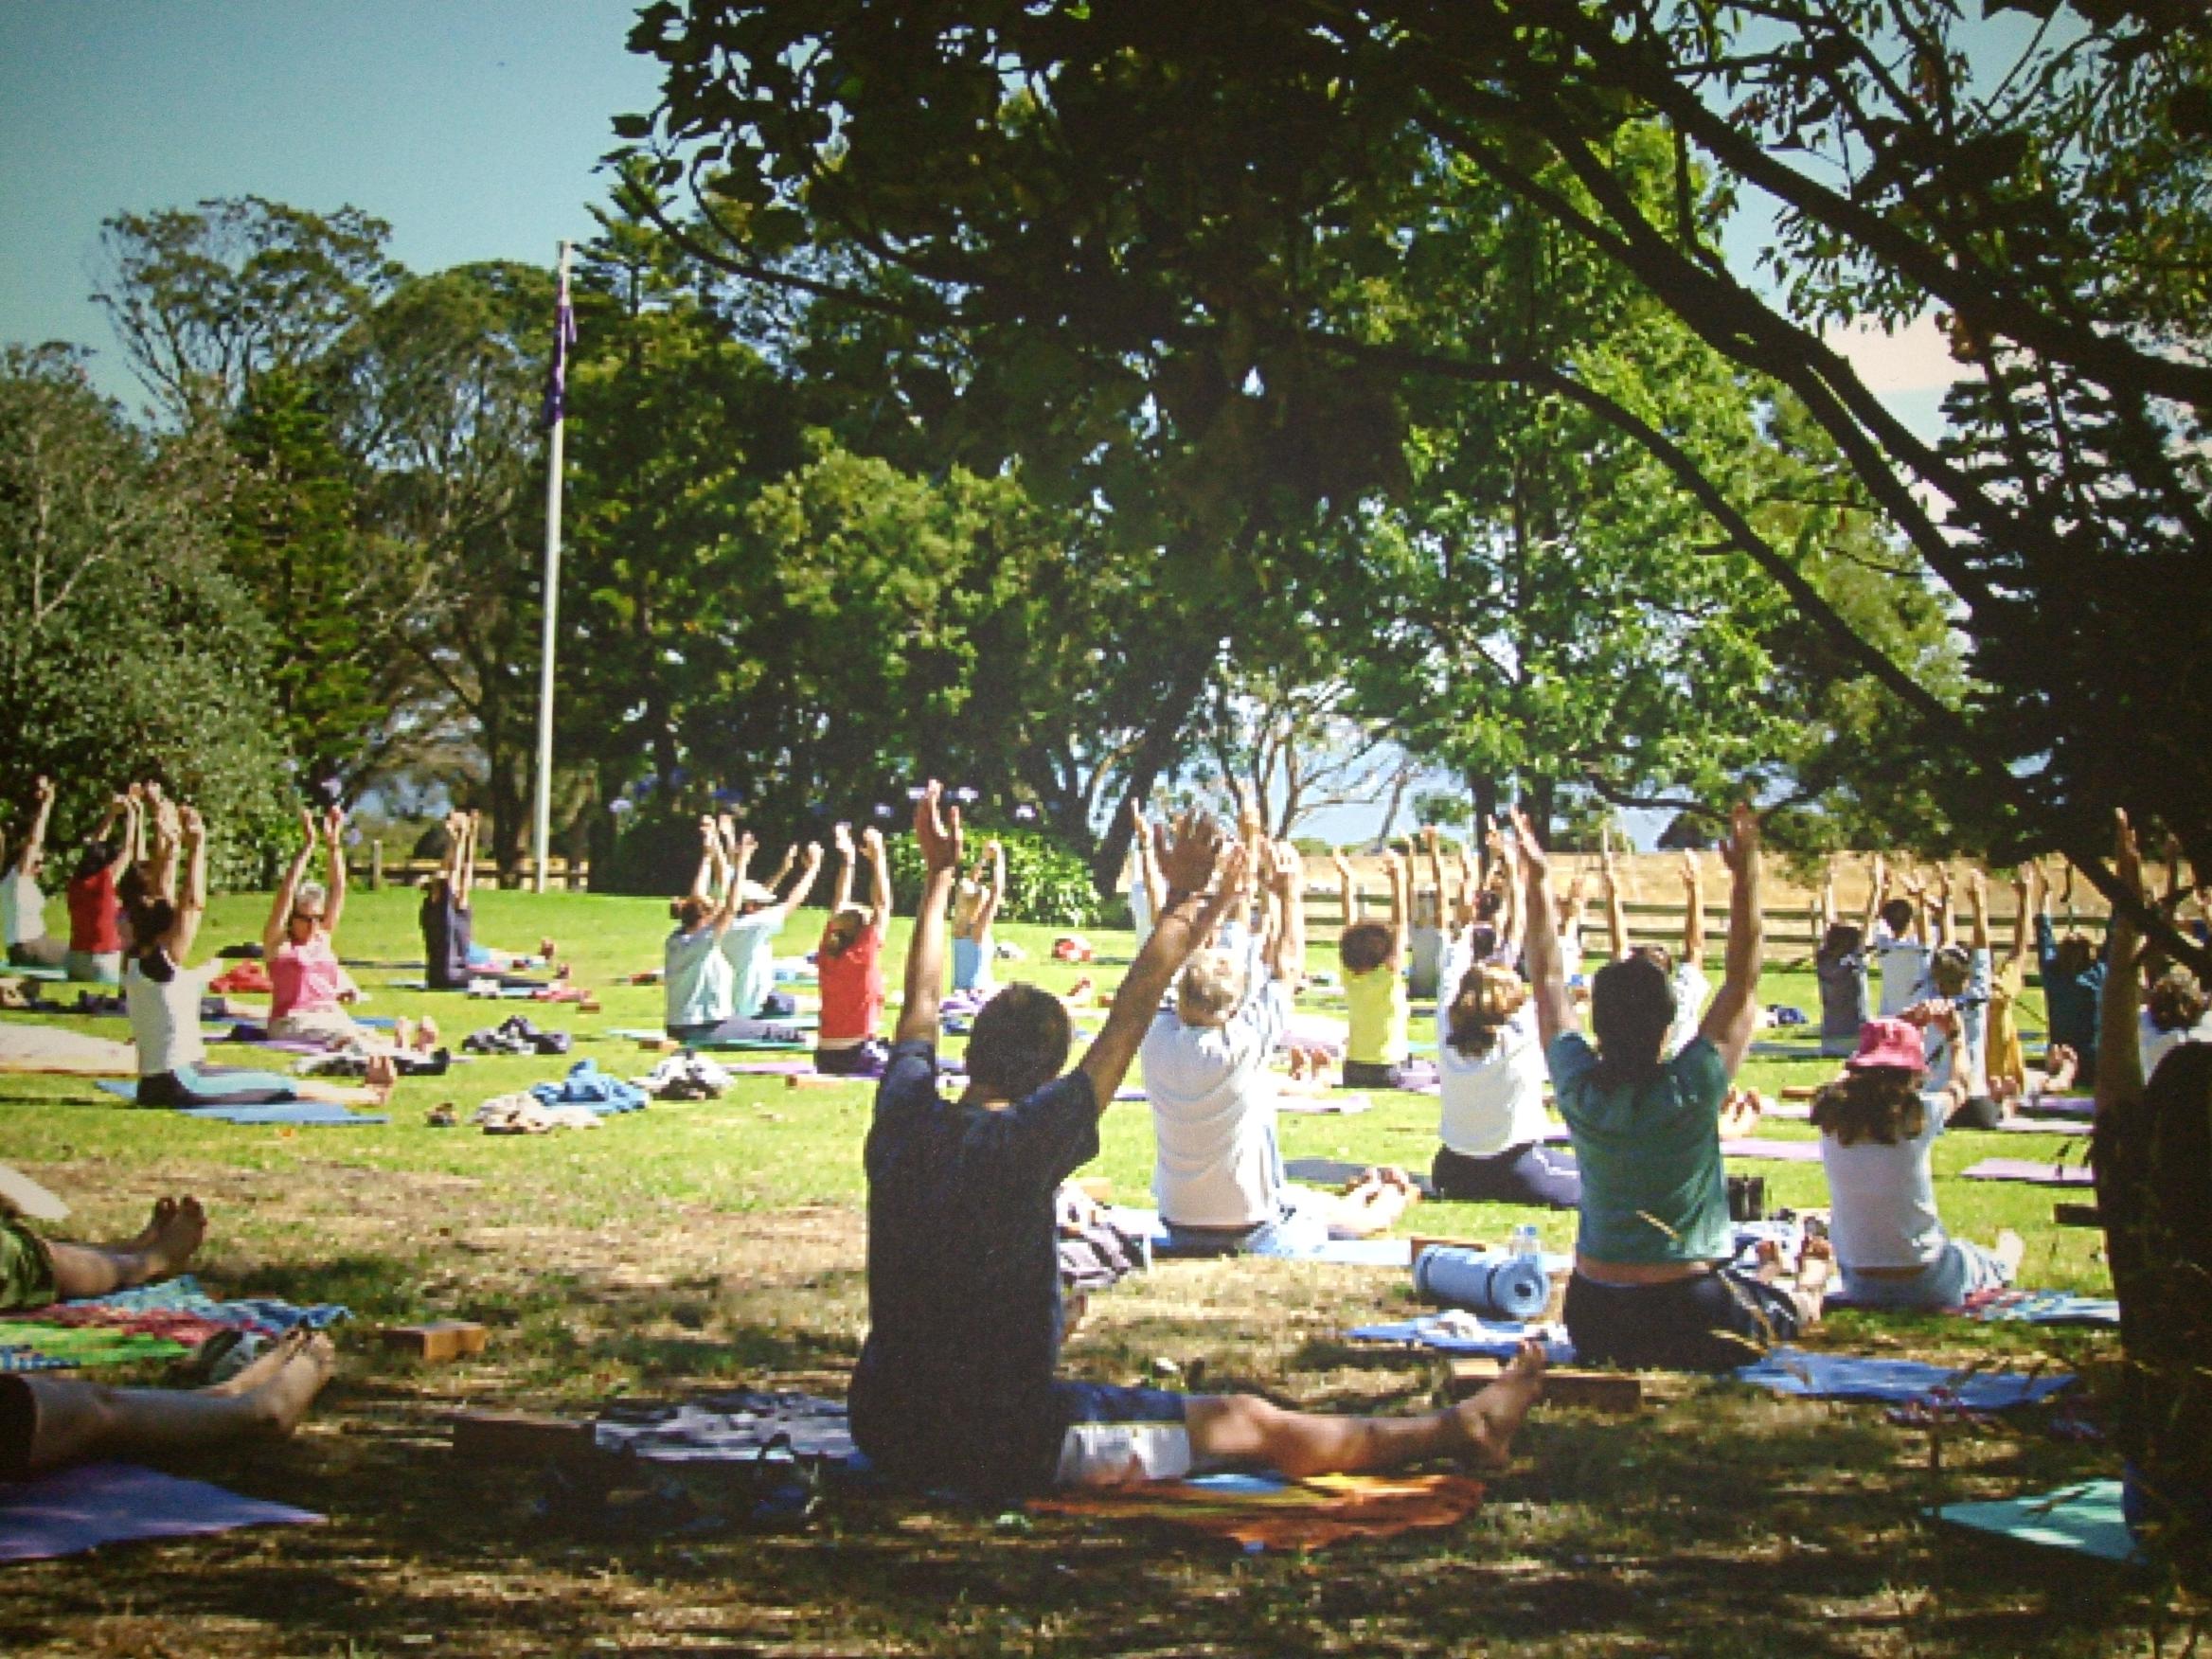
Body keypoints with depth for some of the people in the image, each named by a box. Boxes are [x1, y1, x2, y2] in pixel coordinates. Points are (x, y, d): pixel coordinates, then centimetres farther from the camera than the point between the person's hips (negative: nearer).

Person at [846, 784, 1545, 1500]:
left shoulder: (903, 1124, -4)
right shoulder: (1016, 1144, -21)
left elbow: (921, 1004, 12)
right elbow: (1125, 1026, -18)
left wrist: (939, 874, 21)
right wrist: (1182, 904, -11)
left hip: (885, 1427, 6)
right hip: (998, 1446, -6)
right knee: (1254, 1425, 4)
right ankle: (1465, 1429, 16)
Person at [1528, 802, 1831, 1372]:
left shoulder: (1578, 1089, -12)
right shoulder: (1691, 1088, -21)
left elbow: (1548, 981, 2)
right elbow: (1743, 985, -11)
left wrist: (1538, 881, 7)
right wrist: (1746, 877, -10)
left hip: (1593, 1326, 4)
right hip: (1694, 1324, -3)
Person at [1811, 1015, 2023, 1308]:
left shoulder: (1831, 1115, -11)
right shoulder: (1919, 1113, -18)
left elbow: (1855, 1075, 14)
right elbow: (1959, 1086, 7)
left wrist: (1910, 1025, 20)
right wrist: (1957, 1034, 25)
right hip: (1926, 1283, -3)